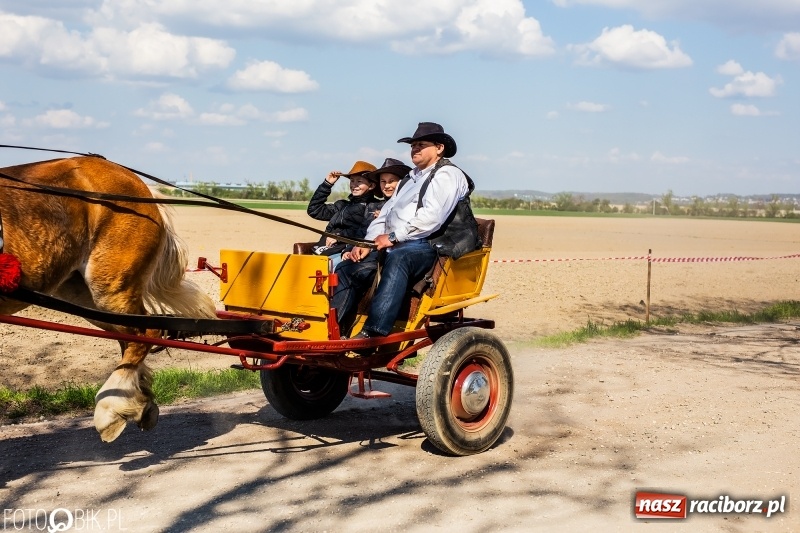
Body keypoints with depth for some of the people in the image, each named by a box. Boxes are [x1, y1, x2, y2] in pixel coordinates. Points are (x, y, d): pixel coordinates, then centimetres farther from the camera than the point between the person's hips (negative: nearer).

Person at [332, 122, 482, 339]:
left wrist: (393, 236, -16)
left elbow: (431, 216, -16)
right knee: (349, 267, -10)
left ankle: (373, 333, -48)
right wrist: (368, 243, 3)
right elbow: (385, 214, 20)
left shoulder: (447, 175, 0)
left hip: (432, 246, -9)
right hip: (395, 245, 9)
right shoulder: (409, 179, 27)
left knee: (397, 258, -39)